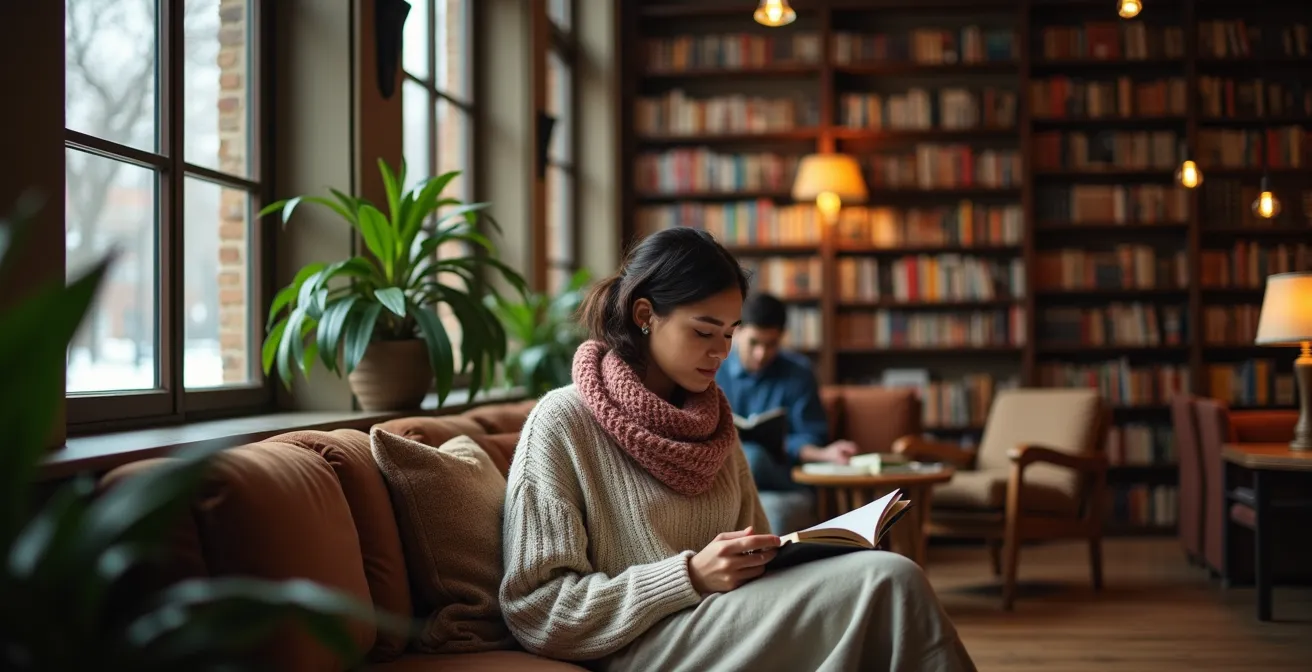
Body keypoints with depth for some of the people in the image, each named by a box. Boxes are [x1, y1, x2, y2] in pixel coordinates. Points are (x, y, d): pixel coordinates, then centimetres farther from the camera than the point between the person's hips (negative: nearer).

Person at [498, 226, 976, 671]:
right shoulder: (563, 422, -5)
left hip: (727, 628, 6)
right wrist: (692, 577, -19)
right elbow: (535, 612, -11)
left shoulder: (713, 420, 15)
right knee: (888, 581, -23)